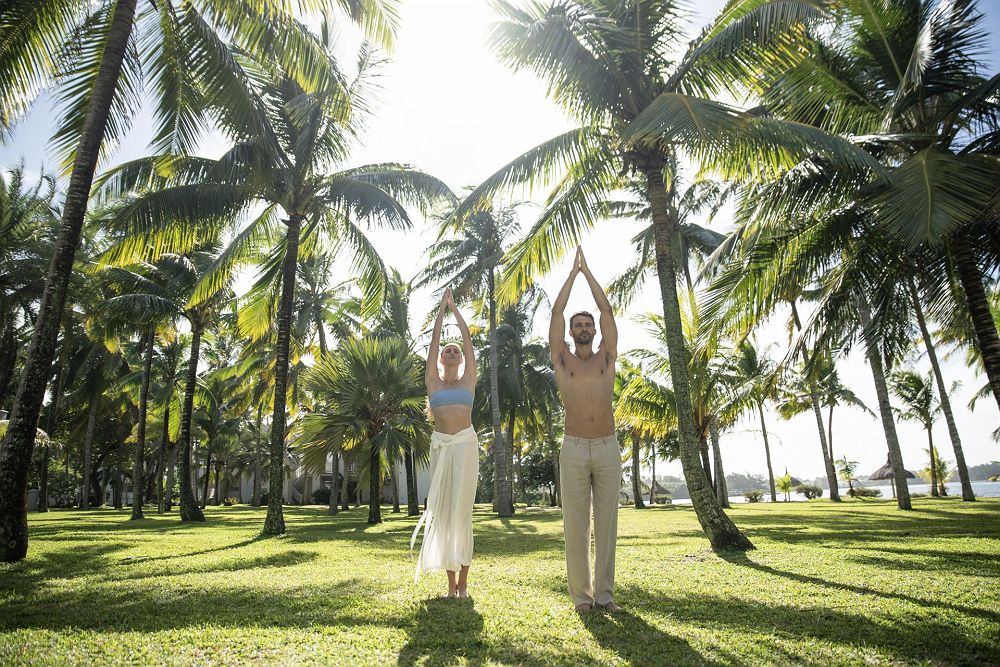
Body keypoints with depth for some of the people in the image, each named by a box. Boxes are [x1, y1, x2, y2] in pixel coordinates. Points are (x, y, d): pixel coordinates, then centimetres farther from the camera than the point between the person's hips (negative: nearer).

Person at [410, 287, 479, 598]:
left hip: (465, 444, -2)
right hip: (440, 445, 2)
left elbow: (468, 339, 9)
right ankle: (451, 581, 10)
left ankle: (463, 582, 1)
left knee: (462, 509, -5)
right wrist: (442, 307, 14)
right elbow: (434, 340, 10)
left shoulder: (468, 380, 10)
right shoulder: (433, 381, 11)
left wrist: (455, 308, 16)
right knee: (442, 510, 2)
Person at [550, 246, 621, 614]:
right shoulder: (562, 360, 8)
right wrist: (573, 271, 11)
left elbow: (607, 310, 7)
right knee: (576, 524, 2)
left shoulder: (607, 357, 11)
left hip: (608, 449, 1)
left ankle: (604, 592, 15)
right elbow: (557, 312, 5)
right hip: (574, 449, -1)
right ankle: (581, 594, 12)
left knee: (606, 523, 5)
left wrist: (587, 271, 11)